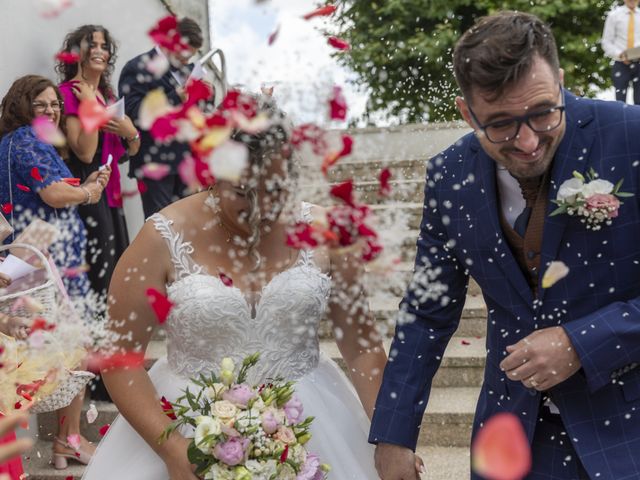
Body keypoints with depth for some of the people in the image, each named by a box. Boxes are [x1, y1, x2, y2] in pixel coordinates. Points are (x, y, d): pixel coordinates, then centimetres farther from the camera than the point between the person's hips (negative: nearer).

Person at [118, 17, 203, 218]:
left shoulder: (187, 69, 16)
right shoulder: (137, 68, -6)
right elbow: (135, 114, -17)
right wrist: (176, 96, -23)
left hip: (187, 161, 6)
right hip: (156, 163, -6)